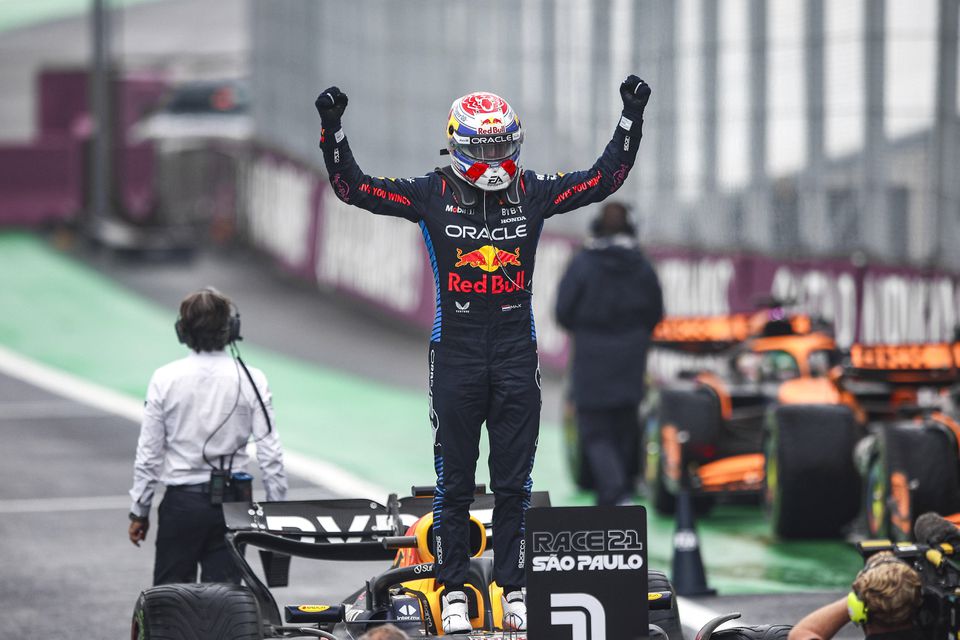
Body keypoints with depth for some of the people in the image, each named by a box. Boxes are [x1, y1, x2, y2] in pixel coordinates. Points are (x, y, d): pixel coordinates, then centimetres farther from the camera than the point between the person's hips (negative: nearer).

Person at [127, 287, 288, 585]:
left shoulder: (165, 379, -7)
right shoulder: (251, 380, -6)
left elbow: (148, 453, -2)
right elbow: (270, 452, -5)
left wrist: (139, 511, 8)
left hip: (181, 501, -1)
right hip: (231, 501, 1)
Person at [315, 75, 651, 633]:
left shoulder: (533, 193, 5)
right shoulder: (432, 195, -1)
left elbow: (606, 178, 9)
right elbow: (354, 187, -2)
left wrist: (632, 119, 2)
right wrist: (333, 130, -13)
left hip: (517, 357, 2)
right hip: (456, 354, -2)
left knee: (514, 483, 5)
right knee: (455, 481, 3)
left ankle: (515, 589, 11)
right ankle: (453, 592, 10)